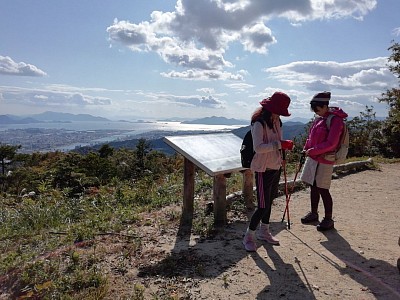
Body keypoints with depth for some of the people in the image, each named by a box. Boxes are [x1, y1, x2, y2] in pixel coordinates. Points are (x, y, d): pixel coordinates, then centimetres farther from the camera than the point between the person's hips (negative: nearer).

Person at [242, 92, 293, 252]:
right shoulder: (259, 123, -19)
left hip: (275, 167, 8)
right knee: (263, 205, -5)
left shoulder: (276, 121, 6)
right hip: (264, 169, -8)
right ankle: (249, 236, 13)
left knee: (269, 201, 18)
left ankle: (264, 232, 36)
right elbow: (258, 147, -29)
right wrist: (280, 144, -30)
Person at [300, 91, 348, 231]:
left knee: (322, 189, -2)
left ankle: (328, 219, 12)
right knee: (313, 187, 15)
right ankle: (313, 213, 30)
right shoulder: (319, 118, 11)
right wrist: (306, 148, 4)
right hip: (312, 158, 8)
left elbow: (331, 143, -19)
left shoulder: (335, 120, -14)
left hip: (324, 160, -8)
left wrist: (313, 150, -17)